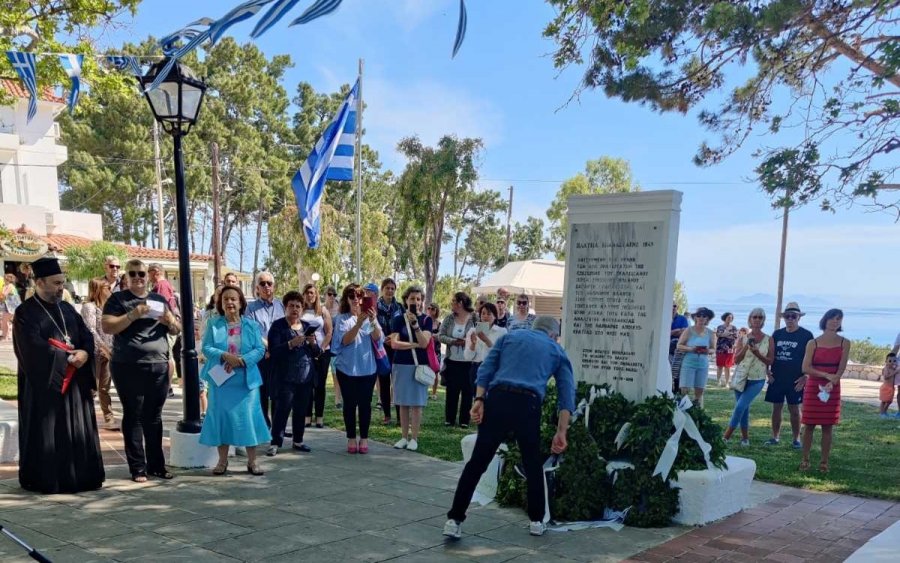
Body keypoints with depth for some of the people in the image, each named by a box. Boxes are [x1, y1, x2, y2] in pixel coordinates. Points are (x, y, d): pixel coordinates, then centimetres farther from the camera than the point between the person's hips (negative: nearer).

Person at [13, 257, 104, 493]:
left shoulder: (67, 309, 14)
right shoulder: (25, 313, -7)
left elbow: (87, 336, 6)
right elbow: (35, 349, -18)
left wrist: (84, 353, -15)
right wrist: (68, 357, -14)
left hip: (74, 381, 6)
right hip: (45, 382, -6)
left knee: (77, 430, 8)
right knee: (47, 434, -2)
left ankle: (80, 476, 15)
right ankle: (46, 480, 8)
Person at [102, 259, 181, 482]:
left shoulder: (159, 300, 15)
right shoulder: (118, 299, 2)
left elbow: (177, 330, 16)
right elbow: (107, 327, -10)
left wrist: (170, 321, -6)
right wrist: (133, 315, -21)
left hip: (158, 366, 4)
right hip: (129, 367, -3)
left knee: (154, 418, 8)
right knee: (133, 417, 0)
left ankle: (156, 464, 16)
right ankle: (138, 468, 5)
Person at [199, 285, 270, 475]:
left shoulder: (251, 325, 4)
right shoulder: (214, 324, 4)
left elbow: (260, 349, -2)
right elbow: (206, 348, -4)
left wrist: (241, 360, -18)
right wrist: (224, 356, -21)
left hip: (246, 380, 0)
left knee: (248, 418, 0)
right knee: (221, 417, 3)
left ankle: (252, 461, 9)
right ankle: (222, 460, 15)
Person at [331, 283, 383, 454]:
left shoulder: (370, 316, 3)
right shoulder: (342, 319, -1)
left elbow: (378, 338, -11)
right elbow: (345, 340, -15)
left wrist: (373, 322, -30)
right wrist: (358, 323, -29)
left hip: (367, 367, 1)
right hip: (347, 367, -1)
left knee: (365, 403, 3)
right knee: (350, 403, 4)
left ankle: (364, 438, 11)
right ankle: (351, 438, 13)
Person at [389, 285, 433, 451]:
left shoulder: (426, 319, 1)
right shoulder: (399, 319, 3)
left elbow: (424, 343, -11)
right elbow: (394, 343, -6)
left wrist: (415, 324, -22)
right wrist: (415, 345, -10)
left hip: (419, 365, -1)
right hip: (401, 365, 1)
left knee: (416, 403, -2)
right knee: (403, 403, 5)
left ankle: (414, 438, 4)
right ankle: (404, 437, 12)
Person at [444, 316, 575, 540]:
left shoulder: (510, 336, 25)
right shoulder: (557, 351, 24)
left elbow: (486, 368, 10)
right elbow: (567, 393, 14)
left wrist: (479, 400, 2)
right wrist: (561, 432, 11)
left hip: (497, 398, 1)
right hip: (528, 405, -1)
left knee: (477, 462, 5)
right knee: (533, 465, 20)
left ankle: (454, 519, 4)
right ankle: (536, 521, 28)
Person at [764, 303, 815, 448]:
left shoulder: (806, 335, -4)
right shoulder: (777, 334, 8)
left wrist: (805, 376, -12)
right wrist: (768, 373, 4)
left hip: (795, 380, -3)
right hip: (777, 379, 3)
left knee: (794, 409, 2)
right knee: (776, 408, 7)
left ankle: (796, 438, 13)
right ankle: (775, 437, 17)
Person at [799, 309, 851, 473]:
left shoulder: (844, 343, 2)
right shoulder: (813, 343, 0)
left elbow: (842, 368, -6)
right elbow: (805, 368, -7)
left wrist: (831, 383, -21)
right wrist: (826, 375, -19)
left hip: (833, 389, 0)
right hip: (813, 387, 0)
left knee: (827, 426, 3)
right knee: (809, 424, 1)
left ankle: (824, 461, 10)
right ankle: (805, 459, 9)